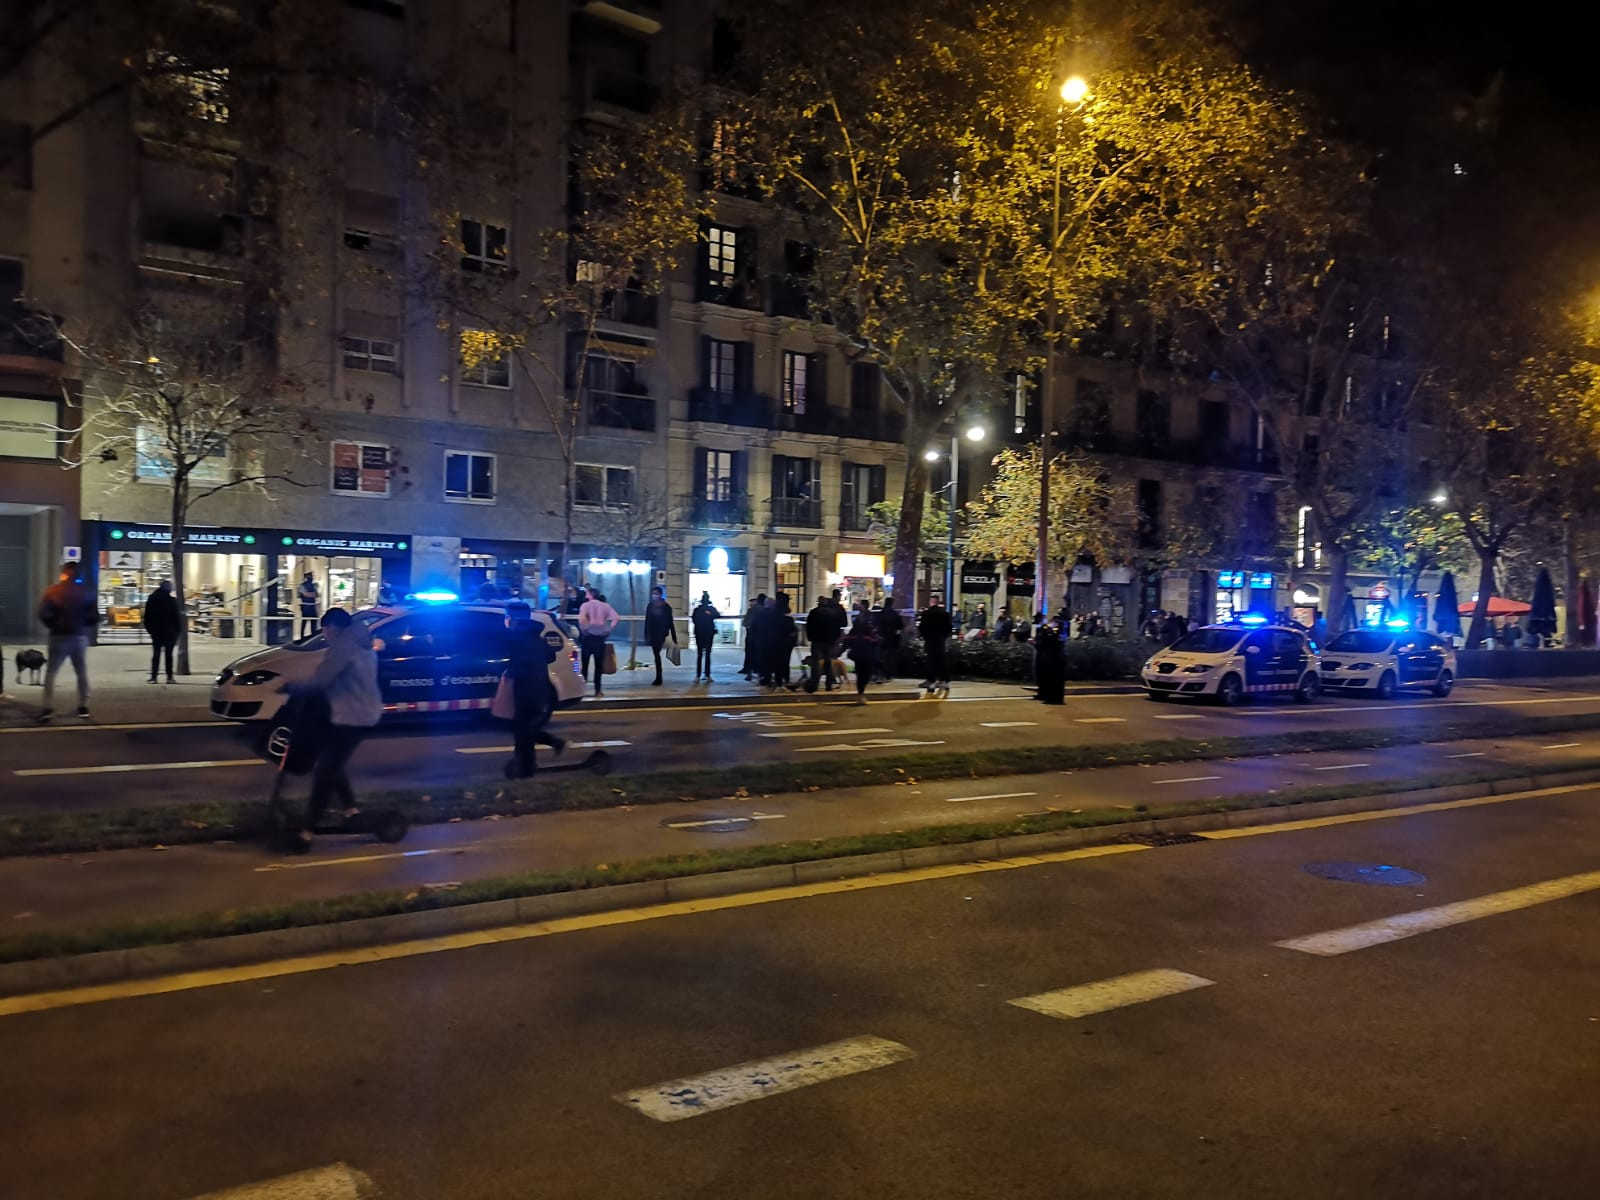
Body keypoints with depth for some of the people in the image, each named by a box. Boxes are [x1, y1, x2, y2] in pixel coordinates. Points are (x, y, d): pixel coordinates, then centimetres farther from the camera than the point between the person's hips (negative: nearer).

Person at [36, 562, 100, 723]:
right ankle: (83, 707, 14)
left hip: (59, 636, -2)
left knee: (50, 673, 4)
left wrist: (52, 626, 8)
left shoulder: (52, 590, -4)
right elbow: (94, 617, -2)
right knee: (82, 673, 14)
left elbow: (43, 614, -10)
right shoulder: (86, 591, 0)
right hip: (80, 636, 2)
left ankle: (48, 709, -6)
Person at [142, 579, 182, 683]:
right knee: (168, 654, 1)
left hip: (155, 632, 4)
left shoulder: (151, 599, 5)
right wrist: (178, 632, -2)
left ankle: (153, 677, 3)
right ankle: (169, 677, 0)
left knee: (156, 654, 7)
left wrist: (149, 629, 15)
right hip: (169, 632, -4)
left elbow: (146, 617, 9)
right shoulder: (172, 600, -10)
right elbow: (177, 617, -8)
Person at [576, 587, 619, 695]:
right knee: (599, 664, 9)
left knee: (584, 663, 5)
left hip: (588, 636, -3)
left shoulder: (586, 605, -3)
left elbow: (581, 618, -23)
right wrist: (608, 630, 3)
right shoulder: (605, 606, 8)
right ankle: (598, 689, 8)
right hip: (601, 637, 3)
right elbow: (616, 618, -3)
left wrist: (584, 629, -9)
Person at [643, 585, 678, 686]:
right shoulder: (650, 606, 6)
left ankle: (658, 679, -10)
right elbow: (647, 621, 8)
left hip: (661, 633, -4)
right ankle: (659, 678, 19)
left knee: (657, 654, -13)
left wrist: (674, 638, -2)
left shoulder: (666, 607, -4)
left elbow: (670, 622, -2)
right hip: (652, 634, 4)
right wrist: (647, 635, 2)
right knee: (656, 654, 10)